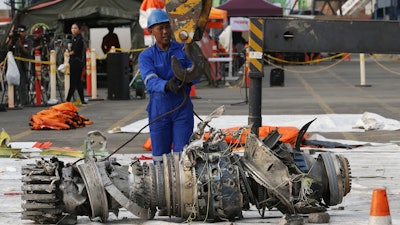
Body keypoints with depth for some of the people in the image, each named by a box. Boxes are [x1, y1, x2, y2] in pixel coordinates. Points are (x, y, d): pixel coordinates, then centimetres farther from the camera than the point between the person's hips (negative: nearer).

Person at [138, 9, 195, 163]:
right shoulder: (146, 56, -2)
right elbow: (150, 81, -19)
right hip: (159, 109, 0)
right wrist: (167, 85, -41)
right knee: (160, 156, 5)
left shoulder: (183, 50, 4)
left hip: (183, 108, 0)